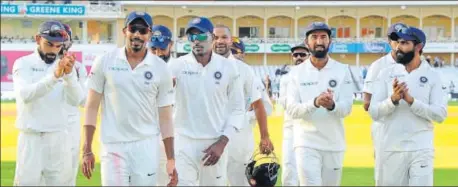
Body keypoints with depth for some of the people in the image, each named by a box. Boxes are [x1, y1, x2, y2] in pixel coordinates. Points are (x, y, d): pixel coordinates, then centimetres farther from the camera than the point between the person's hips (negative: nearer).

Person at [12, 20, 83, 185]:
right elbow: (25, 95, -20)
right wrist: (54, 76, -32)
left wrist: (69, 74, -22)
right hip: (31, 138, -3)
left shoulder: (64, 66, 9)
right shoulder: (23, 64, -1)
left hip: (59, 139, 3)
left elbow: (75, 100, -5)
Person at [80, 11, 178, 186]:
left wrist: (171, 159, 0)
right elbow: (92, 107, 2)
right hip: (113, 146, -1)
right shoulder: (104, 62, -1)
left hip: (146, 146, 1)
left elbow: (165, 116, 4)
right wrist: (87, 150, -3)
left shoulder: (161, 69, 1)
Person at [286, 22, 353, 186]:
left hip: (334, 144, 2)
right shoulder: (297, 72, 1)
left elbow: (346, 108, -7)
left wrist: (332, 105, -30)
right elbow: (292, 110, -8)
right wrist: (314, 103, -27)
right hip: (306, 144, -2)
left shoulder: (342, 70, 2)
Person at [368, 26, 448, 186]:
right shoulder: (386, 74, 4)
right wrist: (393, 100, -19)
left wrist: (411, 100, -18)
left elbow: (440, 115, -8)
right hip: (391, 149, 2)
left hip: (421, 149, -1)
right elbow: (374, 113, -1)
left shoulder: (433, 76, 1)